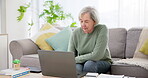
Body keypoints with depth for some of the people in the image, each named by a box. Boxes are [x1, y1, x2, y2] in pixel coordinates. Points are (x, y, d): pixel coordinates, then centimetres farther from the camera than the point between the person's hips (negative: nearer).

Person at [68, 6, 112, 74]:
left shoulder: (102, 29, -17)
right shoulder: (76, 33, -6)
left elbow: (97, 55, -23)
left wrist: (76, 59, -20)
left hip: (102, 62, -1)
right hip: (81, 62, 2)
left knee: (89, 64, -34)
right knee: (76, 67, -32)